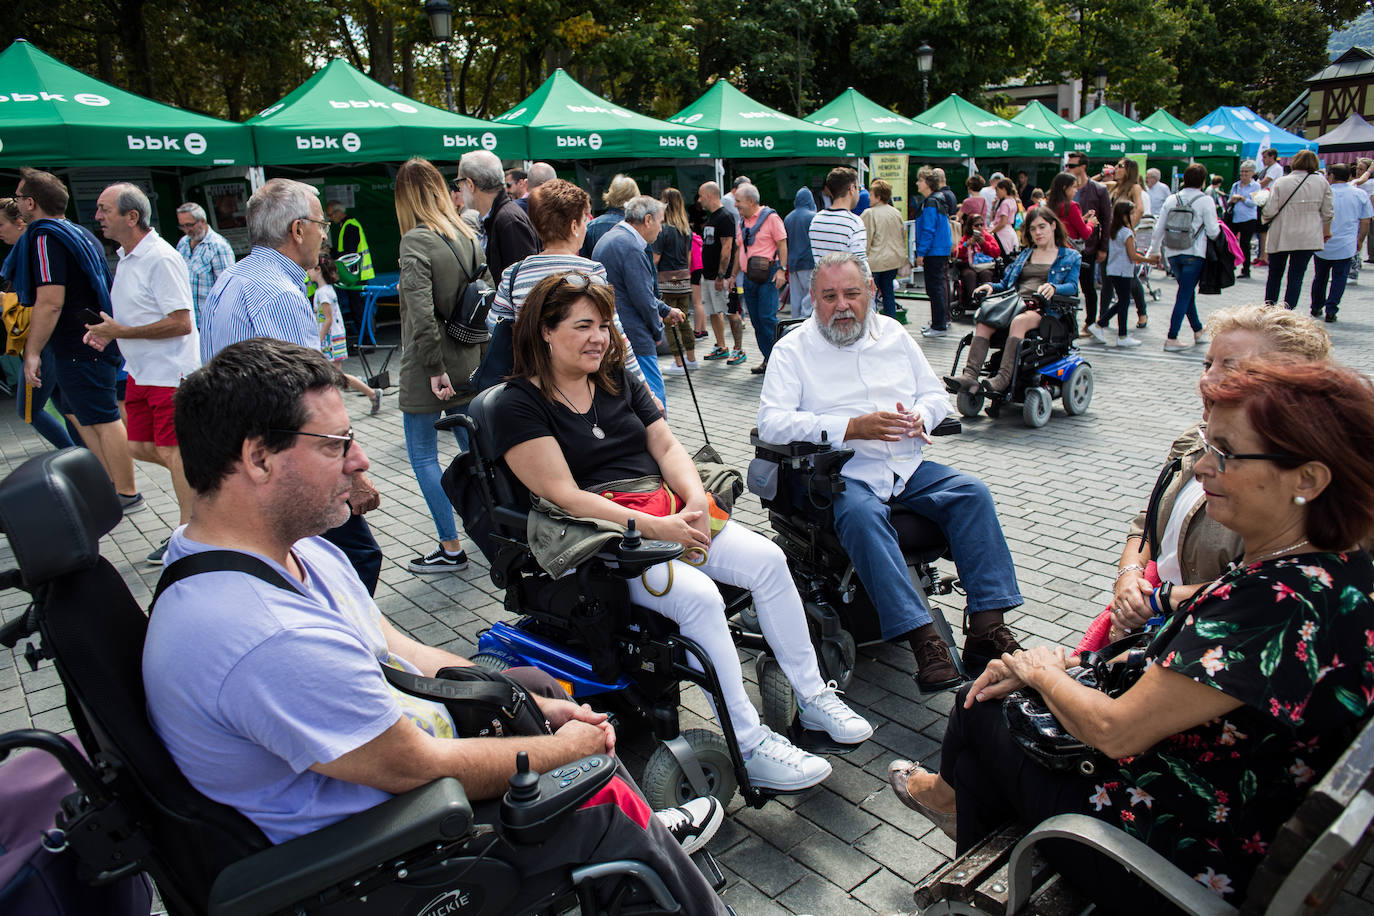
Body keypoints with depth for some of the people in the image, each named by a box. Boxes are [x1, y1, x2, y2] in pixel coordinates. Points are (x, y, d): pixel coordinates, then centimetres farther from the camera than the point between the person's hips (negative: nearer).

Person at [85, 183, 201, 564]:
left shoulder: (161, 259, -18)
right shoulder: (126, 257, 13)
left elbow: (181, 322, -23)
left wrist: (122, 332, -19)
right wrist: (108, 331, 7)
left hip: (170, 372, -9)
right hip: (141, 372, 9)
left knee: (171, 451, -3)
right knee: (139, 447, 11)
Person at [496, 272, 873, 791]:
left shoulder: (618, 384, 18)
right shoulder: (522, 406, -4)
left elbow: (667, 446, 12)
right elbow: (565, 495, -13)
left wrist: (696, 499, -9)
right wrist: (652, 528, -20)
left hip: (667, 514, 7)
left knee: (768, 559, -14)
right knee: (699, 596, -30)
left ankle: (814, 698, -2)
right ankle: (749, 748, -19)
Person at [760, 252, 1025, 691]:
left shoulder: (894, 334, 17)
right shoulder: (793, 349, 2)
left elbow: (936, 393, 20)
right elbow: (771, 422, -11)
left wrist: (920, 417, -6)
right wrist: (852, 428, -18)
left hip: (908, 468, 5)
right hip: (844, 475, -5)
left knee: (972, 493, -19)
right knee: (862, 515, -35)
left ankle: (987, 625, -19)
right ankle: (923, 638, -37)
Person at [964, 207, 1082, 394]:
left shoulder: (1071, 257, 17)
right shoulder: (1024, 254, 31)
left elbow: (1072, 286, 1)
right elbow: (1006, 283, 27)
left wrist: (1053, 287, -21)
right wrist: (991, 286, 4)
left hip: (1044, 309, -4)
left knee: (1019, 321, -40)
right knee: (983, 322, -30)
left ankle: (1003, 378, -50)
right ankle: (970, 375, -44)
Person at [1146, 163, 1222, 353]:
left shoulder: (1171, 200, 5)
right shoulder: (1205, 201, -7)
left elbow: (1159, 228, 8)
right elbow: (1213, 231, -7)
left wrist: (1154, 251, 19)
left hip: (1173, 253, 5)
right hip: (1194, 253, -5)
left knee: (1187, 292, 18)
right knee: (1184, 295, -4)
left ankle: (1198, 331, 28)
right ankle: (1172, 340, -9)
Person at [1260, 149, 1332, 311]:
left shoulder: (1280, 183, -7)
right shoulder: (1322, 183, 0)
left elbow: (1270, 211, -10)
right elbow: (1327, 213, 5)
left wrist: (1264, 219, 13)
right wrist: (1326, 232, 20)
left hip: (1280, 237, -1)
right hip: (1308, 238, 1)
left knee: (1274, 274, 14)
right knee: (1296, 277, 3)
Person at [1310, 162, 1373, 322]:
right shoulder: (1361, 195, 0)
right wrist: (1359, 242, 14)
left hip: (1322, 245, 0)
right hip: (1346, 247, 0)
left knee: (1320, 276, 15)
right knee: (1339, 277, 6)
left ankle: (1316, 308, 25)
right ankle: (1331, 310, -2)